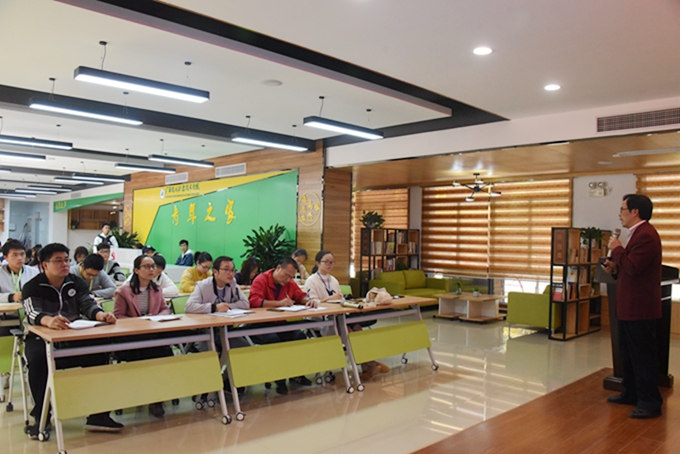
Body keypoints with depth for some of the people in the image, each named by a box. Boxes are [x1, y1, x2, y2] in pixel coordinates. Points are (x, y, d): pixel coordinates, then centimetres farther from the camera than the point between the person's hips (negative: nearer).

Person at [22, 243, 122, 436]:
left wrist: (100, 315, -29)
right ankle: (41, 417, -18)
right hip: (40, 338, -3)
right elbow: (32, 313, -22)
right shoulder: (33, 287, -4)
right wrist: (48, 320, -47)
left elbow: (88, 304, -4)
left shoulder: (76, 283, 9)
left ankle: (97, 414, -13)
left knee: (99, 353, -21)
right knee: (38, 360, -35)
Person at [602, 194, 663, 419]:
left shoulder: (646, 235, -19)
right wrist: (615, 269, 6)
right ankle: (631, 394, 31)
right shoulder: (638, 234, 16)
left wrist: (617, 250, -14)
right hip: (629, 307, 11)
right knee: (628, 355, 19)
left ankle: (650, 403, 7)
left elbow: (633, 267, -27)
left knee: (643, 356, -2)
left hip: (639, 309, -11)